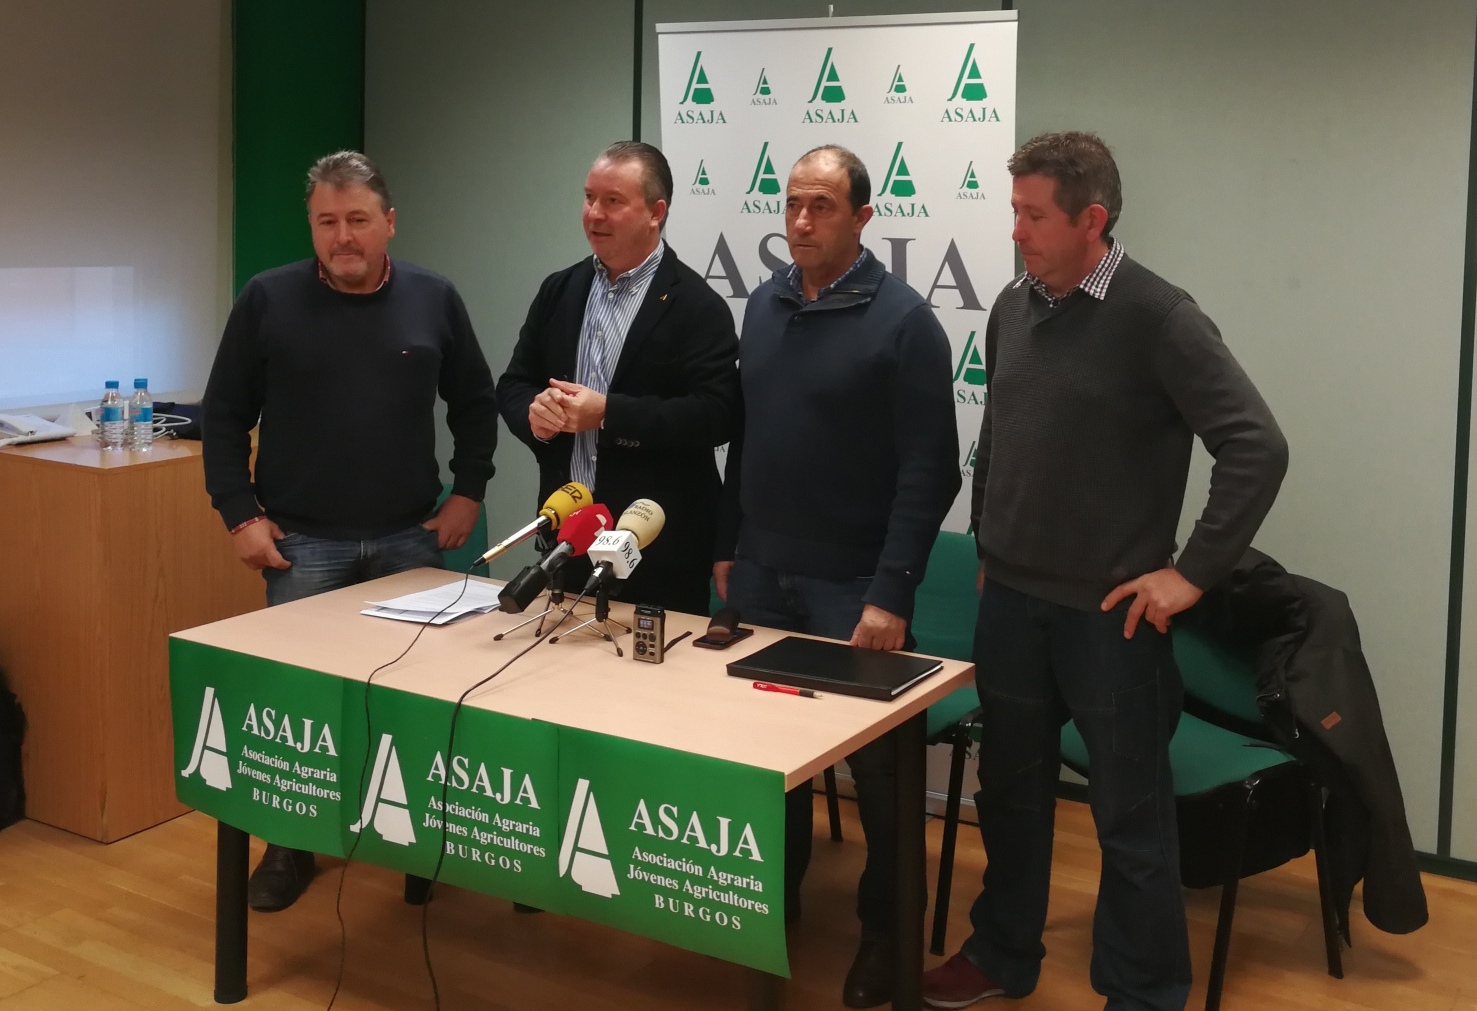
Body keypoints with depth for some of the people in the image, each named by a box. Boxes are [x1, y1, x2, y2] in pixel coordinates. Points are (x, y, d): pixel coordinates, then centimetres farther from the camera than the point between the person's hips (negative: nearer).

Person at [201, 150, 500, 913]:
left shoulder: (434, 299, 2)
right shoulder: (268, 299, -3)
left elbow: (476, 404, 11)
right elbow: (223, 415, 1)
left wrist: (467, 492, 4)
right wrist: (239, 514, -5)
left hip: (409, 539, 2)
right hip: (301, 542, -1)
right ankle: (290, 843, 18)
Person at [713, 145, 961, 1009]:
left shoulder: (903, 319, -11)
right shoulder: (764, 305, 6)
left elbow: (930, 470, -13)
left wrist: (891, 594, -18)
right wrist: (728, 547, 12)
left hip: (852, 585, -5)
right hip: (761, 573, 5)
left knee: (874, 762, 7)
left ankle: (885, 929, 24)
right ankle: (775, 897, 33)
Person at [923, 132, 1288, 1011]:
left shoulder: (1158, 318, -13)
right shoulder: (1014, 306, 4)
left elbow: (1258, 447, -16)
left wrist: (1192, 574, -15)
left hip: (1110, 610, -5)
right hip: (1010, 600, 6)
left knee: (1131, 813, 6)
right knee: (1011, 790, 18)